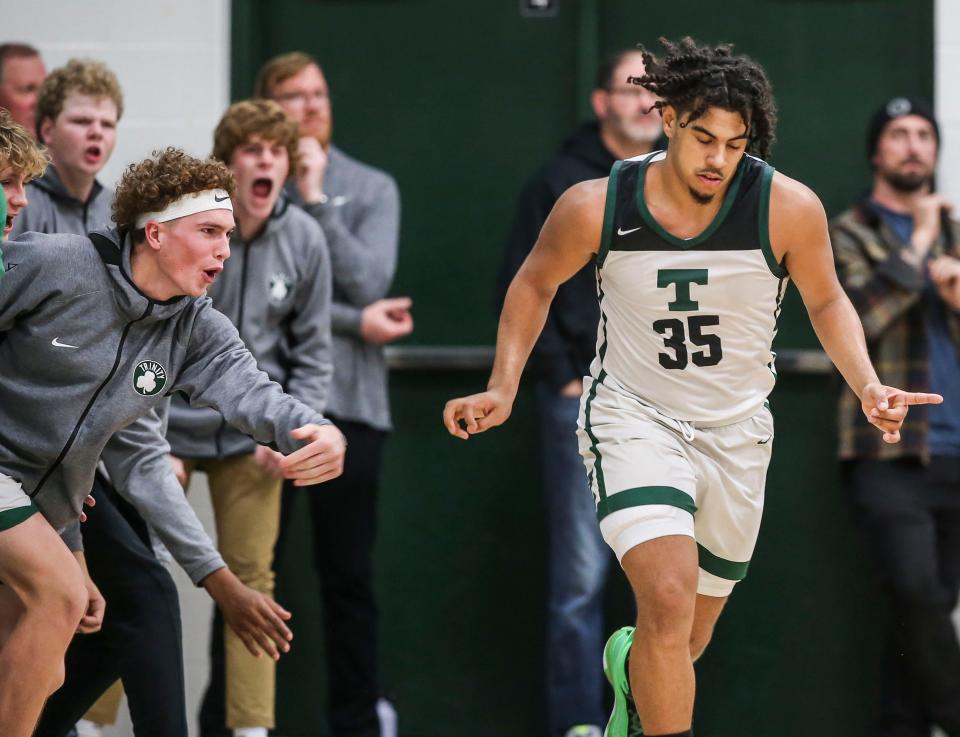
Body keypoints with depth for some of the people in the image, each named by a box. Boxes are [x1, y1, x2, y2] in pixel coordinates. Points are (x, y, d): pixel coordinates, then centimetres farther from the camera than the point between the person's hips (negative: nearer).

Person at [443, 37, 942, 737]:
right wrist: (503, 386, -5)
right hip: (633, 416, -2)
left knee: (688, 636, 17)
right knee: (669, 599, -27)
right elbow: (536, 284, 5)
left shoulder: (789, 207, -15)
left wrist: (869, 386, -12)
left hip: (736, 432, 3)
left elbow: (826, 301, 3)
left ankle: (631, 669, 53)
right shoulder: (596, 207, -16)